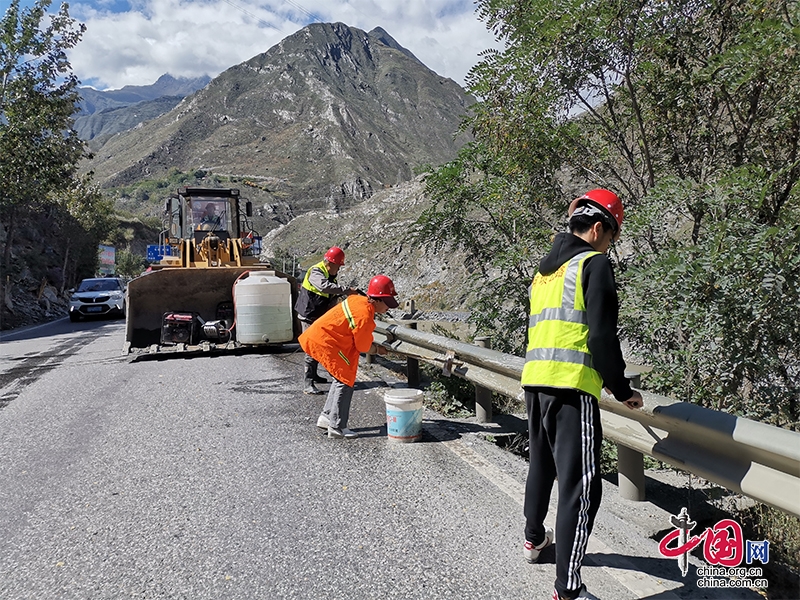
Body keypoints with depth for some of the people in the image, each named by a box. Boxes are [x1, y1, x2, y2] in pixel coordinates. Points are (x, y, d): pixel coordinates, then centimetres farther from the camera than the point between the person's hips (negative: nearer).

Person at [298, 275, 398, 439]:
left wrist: (373, 345, 9)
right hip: (326, 343, -10)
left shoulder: (358, 300, 3)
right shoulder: (364, 317, -23)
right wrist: (377, 350, 8)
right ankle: (337, 428, 1)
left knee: (341, 379, 18)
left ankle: (327, 417, 26)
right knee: (345, 382, -3)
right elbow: (364, 348, -11)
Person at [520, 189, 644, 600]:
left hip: (534, 379, 9)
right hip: (571, 386, -8)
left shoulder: (545, 268, 20)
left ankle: (533, 538, 44)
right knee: (580, 485, -3)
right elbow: (602, 336, -13)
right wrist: (621, 390, 0)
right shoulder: (594, 263, -5)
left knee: (542, 463, 26)